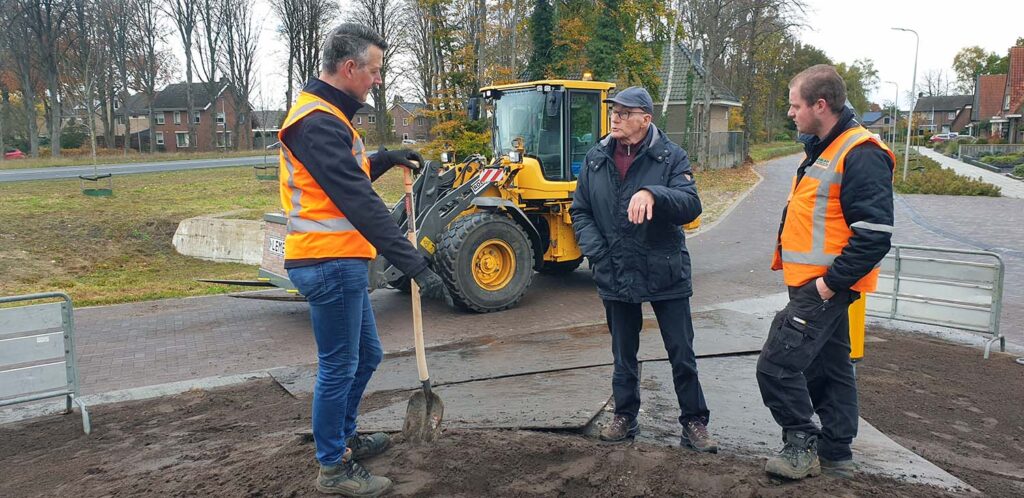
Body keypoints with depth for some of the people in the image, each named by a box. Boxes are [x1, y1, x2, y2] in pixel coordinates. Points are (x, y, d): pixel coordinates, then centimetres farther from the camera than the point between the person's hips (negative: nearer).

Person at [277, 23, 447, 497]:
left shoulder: (327, 115, 15)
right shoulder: (319, 122, -19)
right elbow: (361, 204, -26)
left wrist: (386, 159, 13)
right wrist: (415, 265, -27)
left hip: (342, 263, 10)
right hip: (330, 263, -10)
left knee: (366, 354, 21)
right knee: (339, 367, 2)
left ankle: (343, 436, 39)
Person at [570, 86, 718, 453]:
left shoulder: (671, 157, -7)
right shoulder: (595, 160, 3)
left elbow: (691, 205, -20)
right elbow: (580, 212, 7)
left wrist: (653, 193, -37)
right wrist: (597, 254, -6)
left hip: (666, 274, -3)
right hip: (615, 276, 3)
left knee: (682, 354, 6)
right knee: (624, 354, 17)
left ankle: (694, 423, 22)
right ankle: (625, 417, 33)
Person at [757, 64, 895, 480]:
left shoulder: (861, 156, -18)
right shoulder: (822, 149, 14)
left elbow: (875, 235, -24)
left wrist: (831, 282, -21)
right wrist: (824, 281, 18)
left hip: (824, 288, -10)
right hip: (812, 284, 10)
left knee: (777, 364, -10)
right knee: (829, 368, 16)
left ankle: (801, 446, 7)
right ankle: (835, 455, 28)